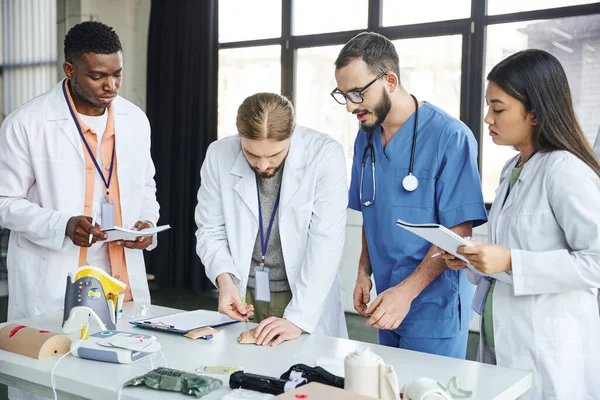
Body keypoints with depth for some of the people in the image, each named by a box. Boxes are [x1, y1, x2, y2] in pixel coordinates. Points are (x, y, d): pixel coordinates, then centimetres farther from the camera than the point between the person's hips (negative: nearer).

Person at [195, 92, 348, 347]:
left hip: (305, 297, -2)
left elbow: (325, 242, -21)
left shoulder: (324, 155, -17)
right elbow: (210, 230, 0)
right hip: (243, 297, 2)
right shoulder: (219, 155, -9)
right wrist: (224, 278, -19)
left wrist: (297, 319, -26)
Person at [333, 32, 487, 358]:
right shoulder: (365, 139, 6)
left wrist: (407, 290, -22)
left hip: (434, 310, -6)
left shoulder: (450, 137, -16)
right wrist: (364, 272, 4)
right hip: (387, 305, 6)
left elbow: (458, 232, -17)